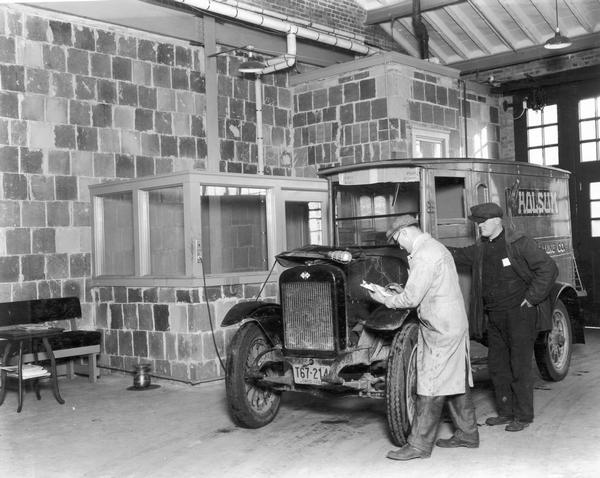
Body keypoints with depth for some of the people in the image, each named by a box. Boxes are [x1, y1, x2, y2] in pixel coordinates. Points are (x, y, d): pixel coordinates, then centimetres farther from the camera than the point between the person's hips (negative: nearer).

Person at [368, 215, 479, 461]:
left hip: (440, 330, -10)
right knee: (456, 382, 17)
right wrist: (403, 292, 14)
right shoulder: (436, 247, 14)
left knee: (431, 388, -5)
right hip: (454, 325, 10)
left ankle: (419, 445, 1)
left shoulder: (423, 256, -18)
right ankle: (467, 434, 27)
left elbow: (411, 299, -19)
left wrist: (386, 300, -4)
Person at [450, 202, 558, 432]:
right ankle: (506, 412, 24)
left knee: (520, 366, -1)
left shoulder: (519, 243, -11)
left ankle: (523, 416, 11)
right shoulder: (480, 249, 11)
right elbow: (458, 255, 14)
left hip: (520, 314, -7)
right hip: (494, 317, 7)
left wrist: (531, 298, -14)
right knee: (497, 365, 12)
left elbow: (548, 268, -13)